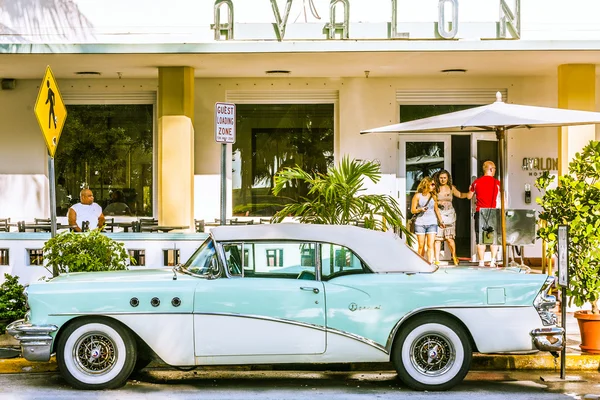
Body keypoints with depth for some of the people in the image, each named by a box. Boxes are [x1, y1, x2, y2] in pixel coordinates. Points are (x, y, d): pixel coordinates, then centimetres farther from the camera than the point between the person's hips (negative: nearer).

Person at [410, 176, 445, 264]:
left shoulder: (433, 196, 11)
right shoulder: (418, 196, 2)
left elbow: (436, 210, 22)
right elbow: (412, 210, 2)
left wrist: (441, 221, 25)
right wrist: (420, 209, -16)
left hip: (432, 223, 2)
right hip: (420, 223, -2)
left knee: (430, 245, -8)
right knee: (421, 246, 2)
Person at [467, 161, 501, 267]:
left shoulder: (476, 182, 3)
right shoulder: (497, 183, -1)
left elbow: (469, 196, 15)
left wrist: (470, 189, 35)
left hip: (480, 212, 1)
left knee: (480, 239, 4)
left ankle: (481, 262, 3)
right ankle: (493, 261, -1)